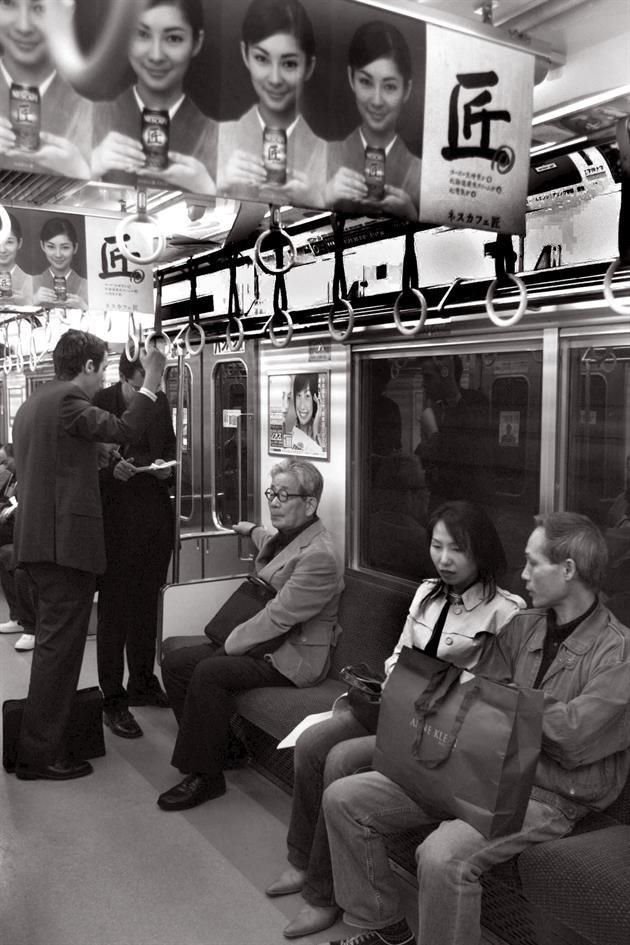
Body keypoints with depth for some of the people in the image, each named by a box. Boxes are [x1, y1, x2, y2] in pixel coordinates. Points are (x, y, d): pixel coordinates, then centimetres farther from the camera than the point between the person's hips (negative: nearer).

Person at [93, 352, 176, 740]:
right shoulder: (99, 403, -10)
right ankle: (113, 700, 10)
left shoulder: (160, 402, 5)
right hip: (115, 515, -5)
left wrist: (167, 468, -2)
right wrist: (112, 470, -24)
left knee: (147, 601, 16)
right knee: (114, 605, 0)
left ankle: (143, 682, 32)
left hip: (155, 515, 5)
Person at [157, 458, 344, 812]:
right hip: (264, 640, 10)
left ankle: (206, 776, -13)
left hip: (293, 657, -10)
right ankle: (216, 746, 8)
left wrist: (231, 645, -18)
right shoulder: (285, 536, 9)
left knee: (209, 672, -29)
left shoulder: (318, 556, -22)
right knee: (175, 662, -2)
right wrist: (252, 530, 50)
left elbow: (278, 617, -24)